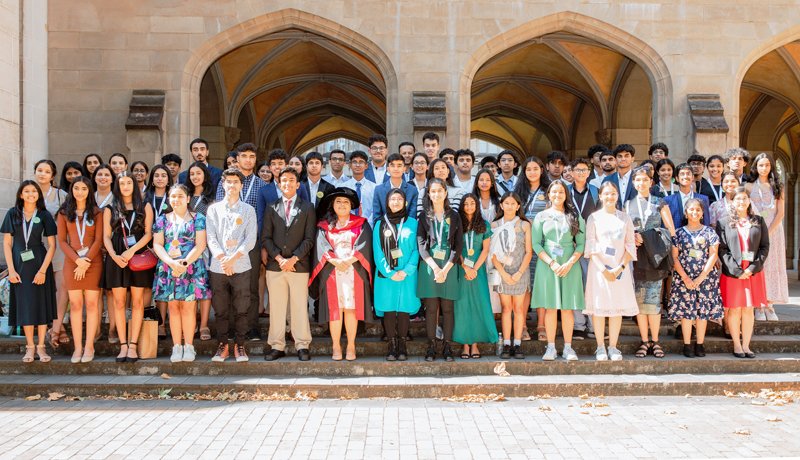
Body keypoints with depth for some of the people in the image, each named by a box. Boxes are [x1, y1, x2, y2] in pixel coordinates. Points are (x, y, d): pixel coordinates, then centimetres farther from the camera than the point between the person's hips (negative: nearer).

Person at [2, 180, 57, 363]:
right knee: (24, 305, 3)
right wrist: (11, 269, -6)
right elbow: (7, 243, 3)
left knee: (41, 303, 0)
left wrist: (43, 270, -11)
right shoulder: (13, 214, 4)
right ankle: (30, 346, 10)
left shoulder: (44, 215, 1)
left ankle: (41, 346, 7)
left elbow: (52, 245, -2)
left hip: (40, 264, -1)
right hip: (20, 264, 1)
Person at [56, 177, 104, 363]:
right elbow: (62, 240, 4)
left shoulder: (96, 212, 7)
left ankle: (89, 346, 1)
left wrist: (86, 261, -9)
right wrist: (77, 259, -9)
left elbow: (98, 239, 0)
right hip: (72, 262, 1)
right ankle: (78, 347, 1)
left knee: (91, 303, -3)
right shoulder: (64, 213, 10)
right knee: (75, 304, -1)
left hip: (93, 262, -1)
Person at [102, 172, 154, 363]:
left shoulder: (144, 207, 9)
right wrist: (114, 256, -11)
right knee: (119, 302, -1)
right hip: (117, 258, 1)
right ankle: (123, 345, 3)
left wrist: (131, 251, -13)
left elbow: (148, 233, 0)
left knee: (137, 302, -2)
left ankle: (132, 345, 1)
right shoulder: (110, 209, 12)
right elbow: (106, 236, 6)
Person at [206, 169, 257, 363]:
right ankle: (222, 346, 13)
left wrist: (233, 258, -12)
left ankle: (239, 346, 10)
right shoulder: (213, 209, 10)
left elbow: (251, 239, 0)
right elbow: (210, 238, 2)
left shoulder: (248, 210, 8)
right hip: (217, 267, 1)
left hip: (241, 266, -1)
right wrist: (222, 259, -12)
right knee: (220, 310, 5)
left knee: (241, 309, 1)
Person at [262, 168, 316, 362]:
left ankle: (302, 346, 7)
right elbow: (266, 238, 5)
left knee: (300, 307, 1)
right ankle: (277, 346, 9)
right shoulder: (271, 208, 11)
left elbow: (309, 239, 0)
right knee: (276, 307, 4)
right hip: (275, 265, 2)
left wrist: (293, 259, -10)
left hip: (299, 265, -2)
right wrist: (279, 259, -8)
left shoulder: (307, 208, 7)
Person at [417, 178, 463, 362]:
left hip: (449, 266, 1)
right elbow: (421, 244, 0)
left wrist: (445, 269, -9)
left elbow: (458, 246, 3)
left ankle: (447, 346, 5)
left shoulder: (454, 216, 9)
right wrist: (435, 267, -12)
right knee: (431, 308, -1)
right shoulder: (424, 216, 7)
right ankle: (431, 346, 3)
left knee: (447, 308, 0)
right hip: (429, 266, 0)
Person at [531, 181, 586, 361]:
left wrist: (570, 263, -10)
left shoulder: (575, 217, 9)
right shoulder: (541, 217, 8)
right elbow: (536, 244, 1)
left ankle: (568, 348, 6)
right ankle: (551, 348, 4)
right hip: (547, 265, 0)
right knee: (550, 307, 0)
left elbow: (581, 243, 3)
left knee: (567, 308, 1)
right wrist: (551, 263, -11)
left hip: (570, 266, 0)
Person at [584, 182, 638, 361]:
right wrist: (603, 269, -12)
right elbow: (591, 246, -2)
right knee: (599, 307, -2)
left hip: (620, 268, 2)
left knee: (617, 307, 2)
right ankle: (600, 348, 5)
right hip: (599, 267, -2)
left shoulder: (625, 218, 9)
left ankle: (613, 347, 9)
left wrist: (620, 267, -9)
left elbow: (630, 245, 4)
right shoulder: (594, 218, 4)